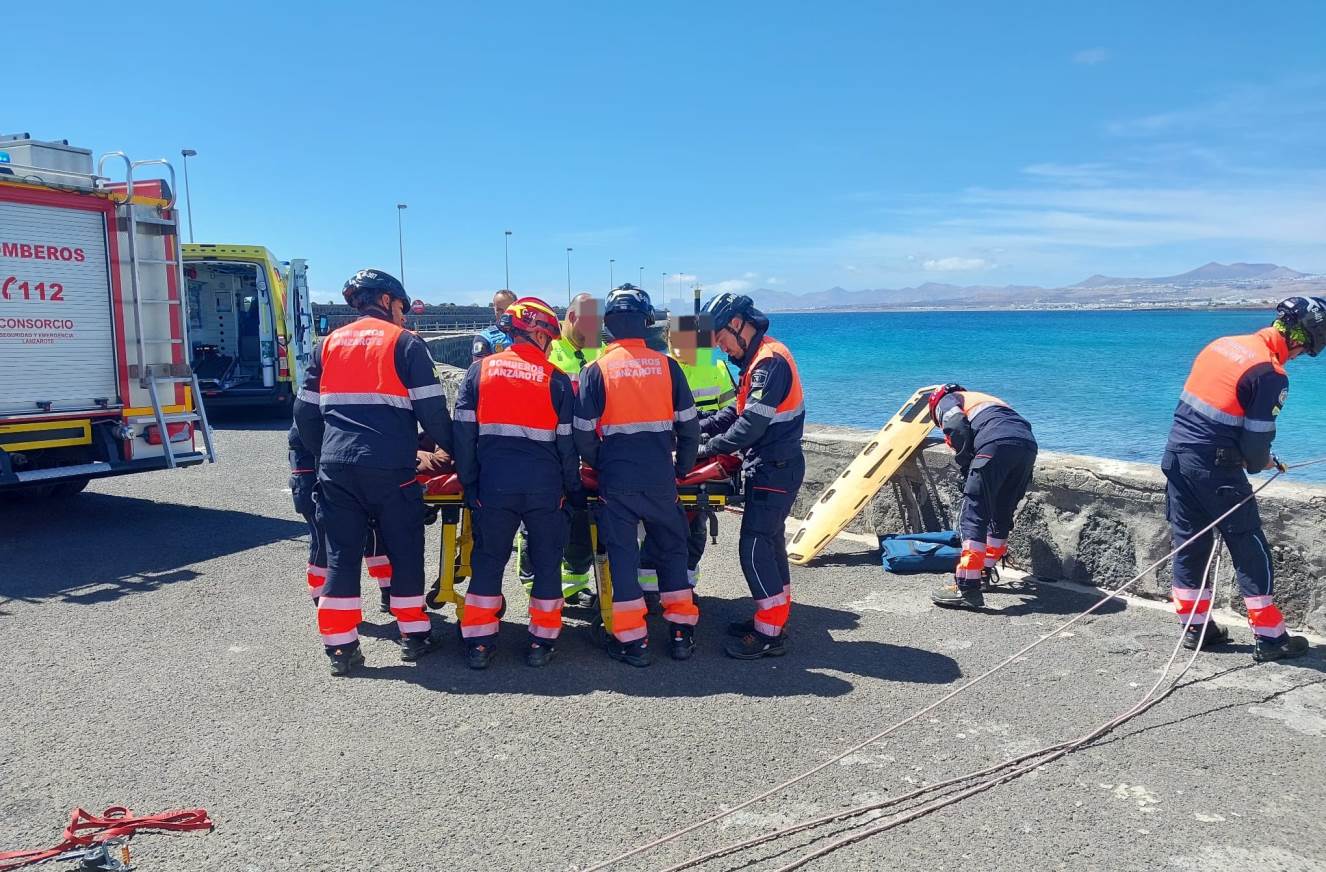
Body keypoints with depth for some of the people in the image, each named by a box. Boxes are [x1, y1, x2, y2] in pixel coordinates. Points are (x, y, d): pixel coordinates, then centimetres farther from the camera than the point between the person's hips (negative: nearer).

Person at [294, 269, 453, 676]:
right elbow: (432, 411, -4)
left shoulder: (329, 344, 15)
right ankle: (414, 635, 17)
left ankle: (340, 646, 11)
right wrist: (455, 450, 10)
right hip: (390, 469, -4)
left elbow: (305, 414, 14)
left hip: (336, 468, 4)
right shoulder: (405, 343, 2)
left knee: (341, 554, 9)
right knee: (405, 550, 10)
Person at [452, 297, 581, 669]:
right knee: (547, 561, 11)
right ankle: (542, 641, 15)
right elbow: (567, 442, 0)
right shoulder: (556, 379, -1)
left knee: (488, 558, 12)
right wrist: (574, 488, 10)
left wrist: (469, 483, 8)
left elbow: (464, 432, 1)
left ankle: (479, 642, 13)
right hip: (544, 485, -1)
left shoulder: (480, 370, 2)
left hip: (493, 484, 1)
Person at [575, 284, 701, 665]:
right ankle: (681, 633, 19)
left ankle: (632, 641, 11)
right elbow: (689, 426, 2)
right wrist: (682, 467, 16)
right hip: (661, 478, 2)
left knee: (622, 554, 7)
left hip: (616, 480, -2)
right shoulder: (666, 365, -1)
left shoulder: (596, 369, -6)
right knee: (672, 549, 15)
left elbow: (583, 433, -5)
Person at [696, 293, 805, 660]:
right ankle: (774, 618, 27)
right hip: (773, 467, 10)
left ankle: (769, 634, 0)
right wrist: (700, 427, 5)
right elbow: (738, 411, 16)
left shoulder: (770, 361, -20)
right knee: (769, 541, 16)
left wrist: (709, 449, -12)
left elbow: (751, 425, -23)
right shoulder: (760, 358, 13)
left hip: (774, 470, -10)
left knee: (754, 547, -7)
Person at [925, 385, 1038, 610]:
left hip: (997, 443, -7)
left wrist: (966, 469, 6)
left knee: (973, 516, -7)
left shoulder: (945, 401, 22)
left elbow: (957, 427, -2)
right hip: (1028, 444, 7)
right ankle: (985, 572, 34)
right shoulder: (986, 400, 43)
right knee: (1002, 515, 21)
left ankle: (968, 587, -12)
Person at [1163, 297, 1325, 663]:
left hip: (1176, 454, 8)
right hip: (1215, 468, -7)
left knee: (1189, 543, 14)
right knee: (1251, 550, 5)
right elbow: (1256, 441, -13)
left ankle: (1195, 627, 24)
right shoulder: (1270, 375, -14)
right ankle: (1269, 638, 13)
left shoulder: (1222, 344, 8)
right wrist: (1260, 463, 11)